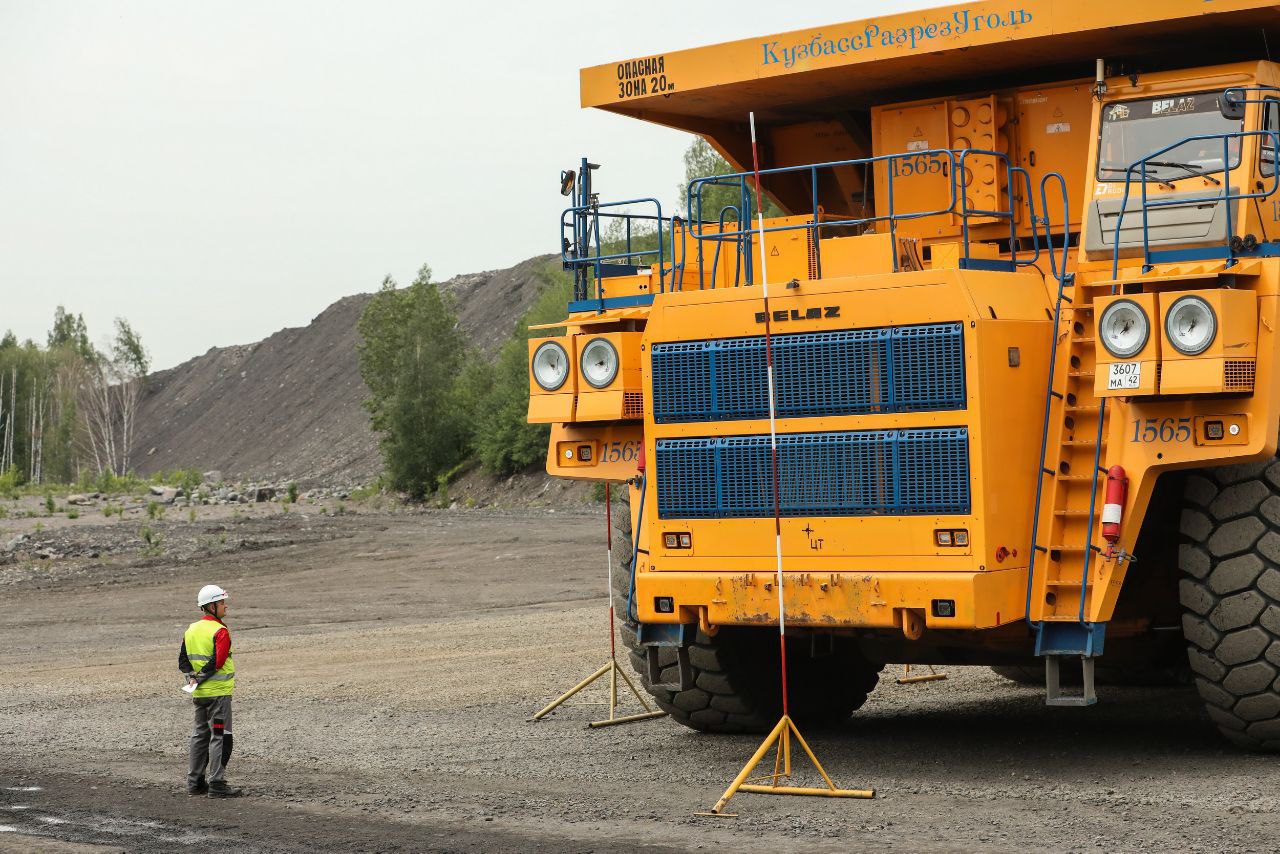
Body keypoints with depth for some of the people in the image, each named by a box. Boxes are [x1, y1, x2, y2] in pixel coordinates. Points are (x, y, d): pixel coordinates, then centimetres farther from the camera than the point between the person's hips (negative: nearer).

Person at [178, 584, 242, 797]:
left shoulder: (191, 630, 10)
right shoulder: (220, 631, -15)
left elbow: (183, 660, 10)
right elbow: (217, 661, -22)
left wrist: (192, 677, 0)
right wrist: (199, 679, -13)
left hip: (199, 693, 8)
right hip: (218, 692, -8)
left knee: (200, 735, 16)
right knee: (220, 737, -4)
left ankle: (194, 782, 19)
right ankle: (217, 784, -6)